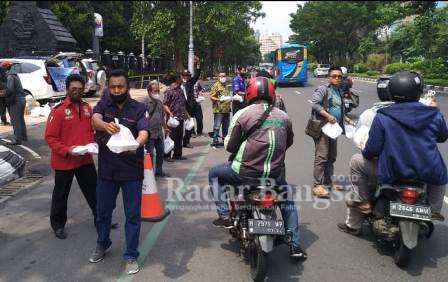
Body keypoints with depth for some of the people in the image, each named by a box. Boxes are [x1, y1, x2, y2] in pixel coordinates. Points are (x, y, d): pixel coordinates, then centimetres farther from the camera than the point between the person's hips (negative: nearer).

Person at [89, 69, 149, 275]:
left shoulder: (139, 109, -7)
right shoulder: (103, 105, -1)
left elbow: (144, 133, -23)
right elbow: (95, 121, -22)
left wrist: (135, 145, -46)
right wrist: (106, 125, -46)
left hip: (131, 170, -2)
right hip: (106, 169, 3)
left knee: (132, 215, 6)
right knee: (102, 211, 19)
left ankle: (131, 256, 22)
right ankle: (102, 245, 44)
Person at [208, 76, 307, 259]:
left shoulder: (243, 114, -5)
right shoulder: (283, 116, 7)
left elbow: (230, 146, -3)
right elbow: (289, 142, 20)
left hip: (247, 171, -3)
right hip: (275, 174, 3)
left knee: (214, 174, 23)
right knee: (287, 200, 31)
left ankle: (224, 215, 16)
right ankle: (295, 246, 27)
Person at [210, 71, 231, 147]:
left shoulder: (225, 86, 20)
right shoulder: (216, 85, -6)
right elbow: (211, 97, -12)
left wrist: (230, 98, 15)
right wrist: (219, 99, -25)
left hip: (226, 109, 8)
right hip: (219, 109, -8)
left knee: (226, 126, 14)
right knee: (217, 126, -7)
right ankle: (215, 141, -3)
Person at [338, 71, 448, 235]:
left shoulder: (382, 117, -11)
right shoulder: (434, 114, -3)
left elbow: (372, 150, -10)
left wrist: (367, 153, 14)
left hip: (392, 174, -3)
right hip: (429, 174, 3)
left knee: (357, 161, 17)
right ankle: (434, 211, 31)